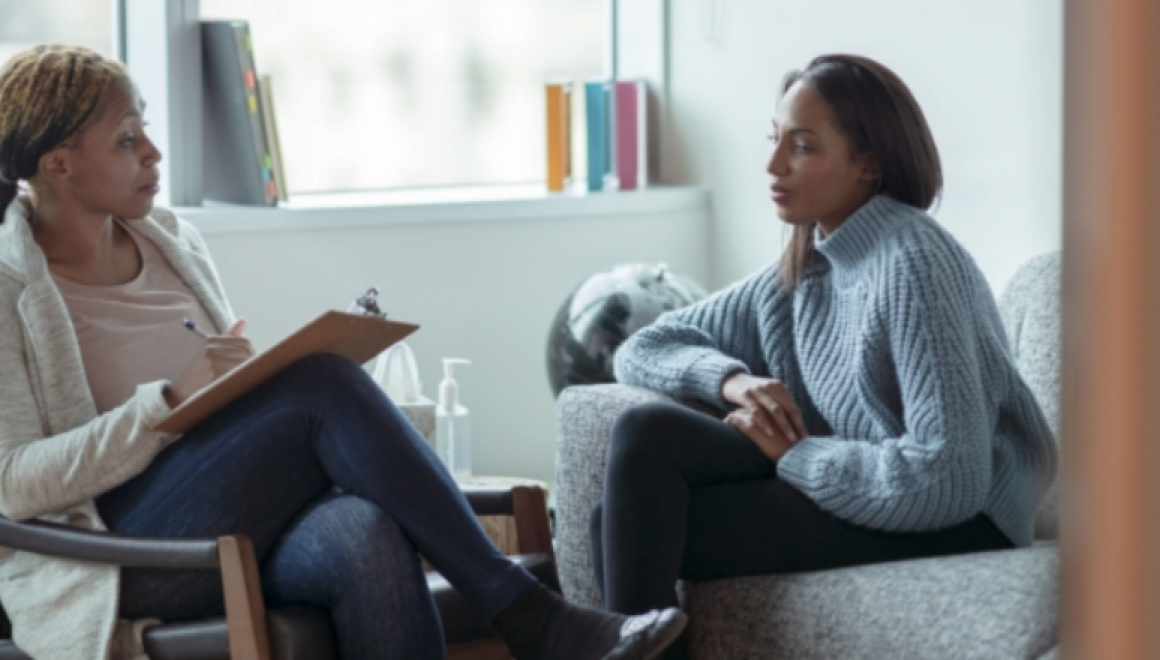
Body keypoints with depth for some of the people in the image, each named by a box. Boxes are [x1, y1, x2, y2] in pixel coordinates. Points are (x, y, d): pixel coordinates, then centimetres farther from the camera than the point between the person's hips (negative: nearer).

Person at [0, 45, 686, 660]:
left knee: (369, 541, -33)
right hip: (121, 554, -5)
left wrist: (263, 371, -2)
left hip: (241, 523, 5)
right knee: (323, 383, -27)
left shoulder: (172, 243, 15)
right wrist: (168, 400, -19)